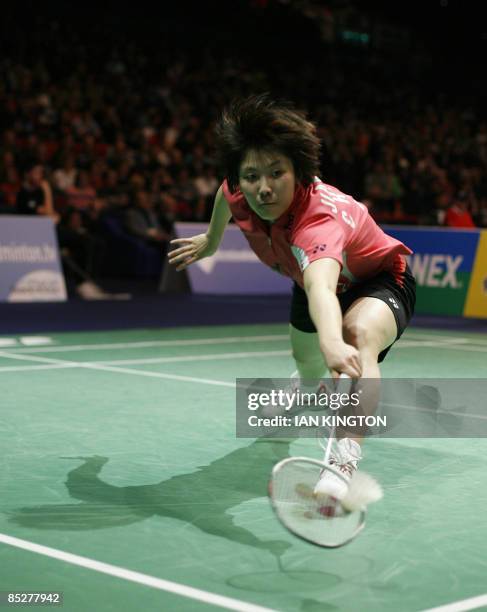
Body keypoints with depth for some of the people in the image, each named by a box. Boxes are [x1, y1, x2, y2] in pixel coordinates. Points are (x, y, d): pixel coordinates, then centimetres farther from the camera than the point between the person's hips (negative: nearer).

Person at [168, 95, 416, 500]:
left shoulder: (322, 217, -47)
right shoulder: (240, 194, -27)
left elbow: (321, 287, -69)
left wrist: (333, 341, -88)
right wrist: (211, 240, 18)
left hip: (378, 281, -7)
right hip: (313, 279, 7)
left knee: (361, 333, -42)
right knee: (307, 360, 32)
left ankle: (346, 459, -55)